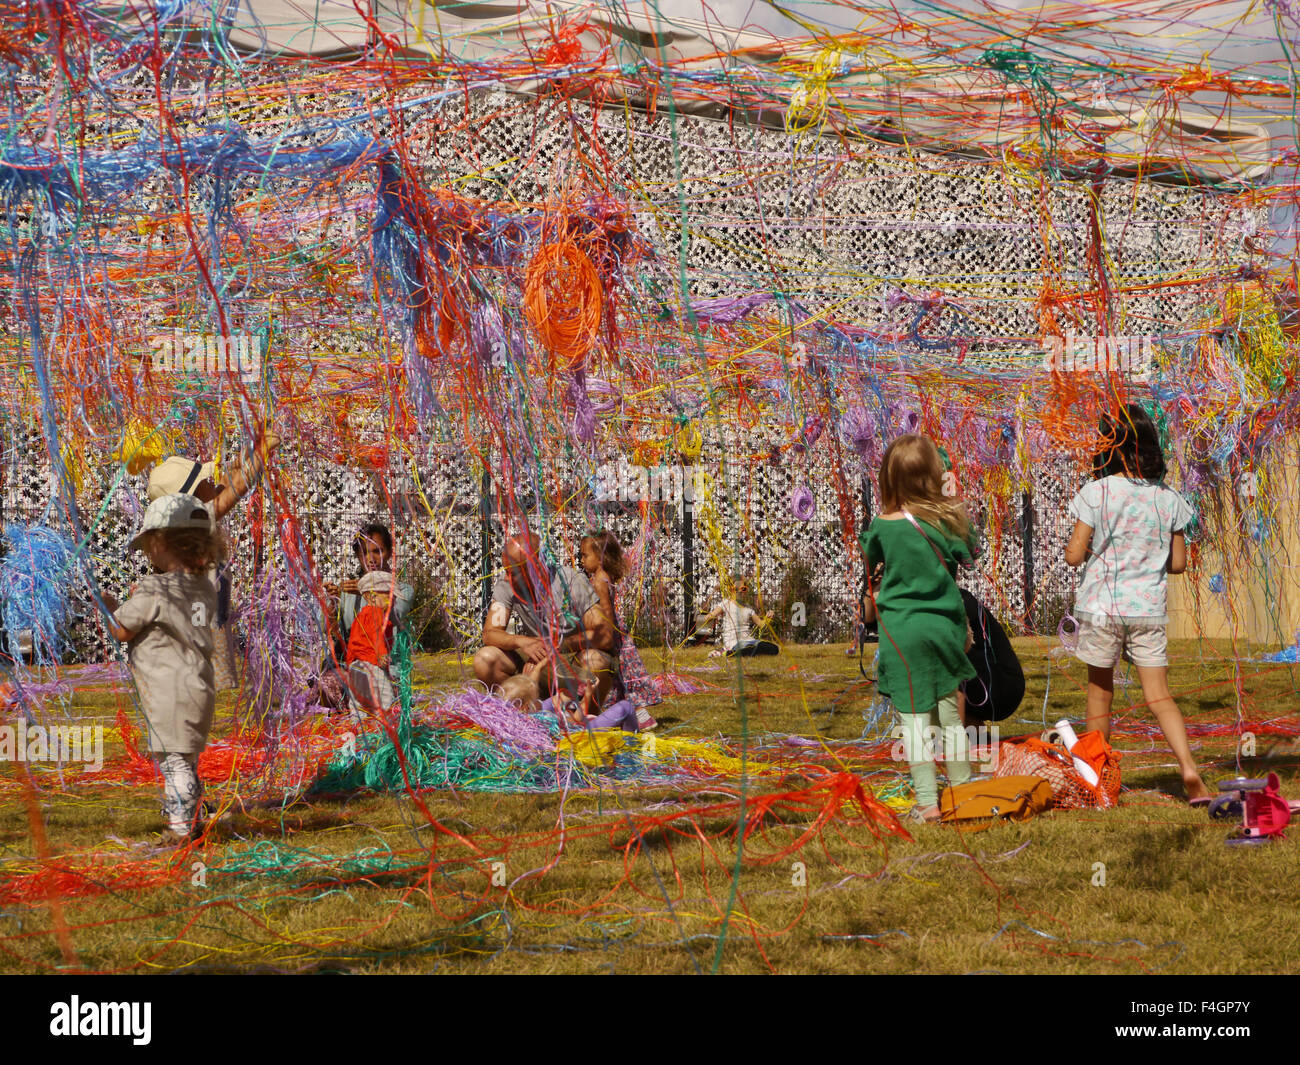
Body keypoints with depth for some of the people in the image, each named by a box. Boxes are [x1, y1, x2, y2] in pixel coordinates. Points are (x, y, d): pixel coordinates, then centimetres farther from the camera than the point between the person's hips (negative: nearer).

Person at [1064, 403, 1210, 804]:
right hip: (1149, 609, 2)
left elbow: (1074, 555, -10)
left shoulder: (1096, 493, -10)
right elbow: (1178, 562, 5)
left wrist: (1080, 548, 12)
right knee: (1159, 696, 2)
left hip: (1102, 608, -2)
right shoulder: (1168, 498, 1)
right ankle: (1189, 768, -15)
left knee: (1100, 694, 12)